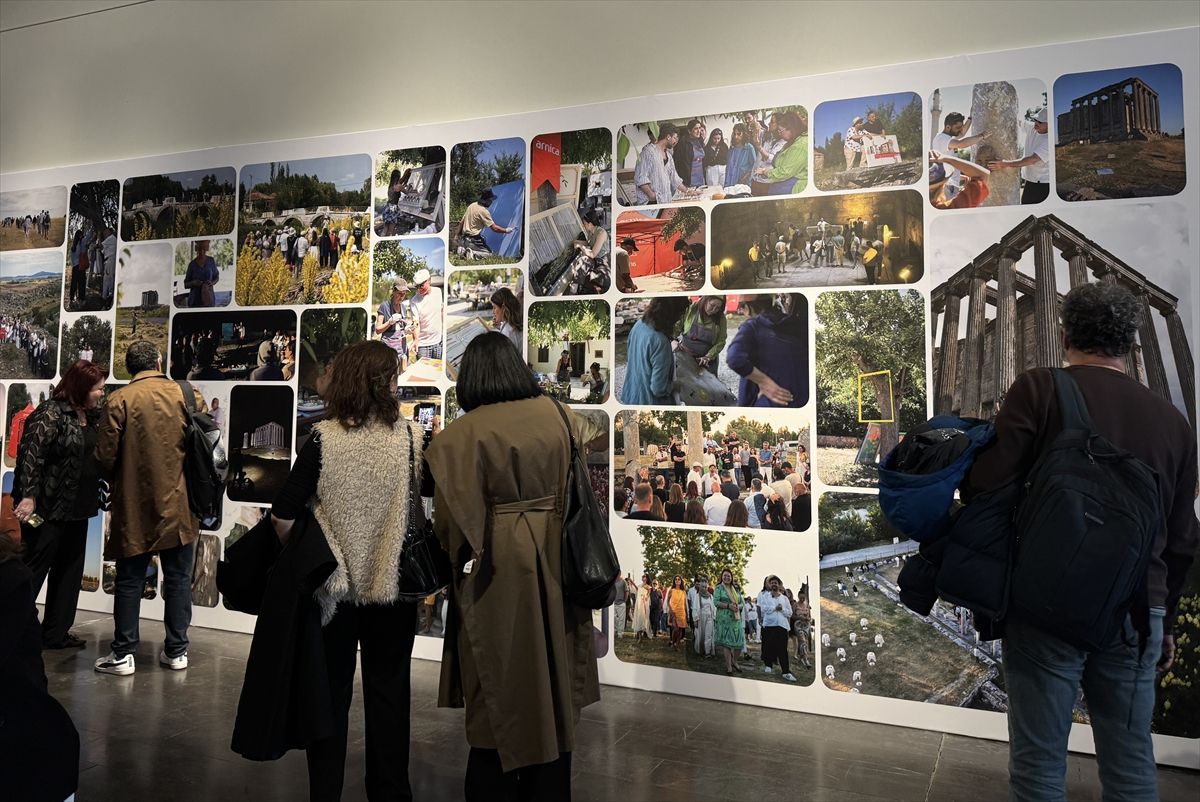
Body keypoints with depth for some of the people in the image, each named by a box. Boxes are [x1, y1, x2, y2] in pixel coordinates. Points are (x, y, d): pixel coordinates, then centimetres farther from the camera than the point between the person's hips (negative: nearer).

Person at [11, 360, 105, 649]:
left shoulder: (92, 417, 11)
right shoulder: (50, 413, -12)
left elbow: (102, 455, 19)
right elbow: (30, 454, -18)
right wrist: (28, 496, -23)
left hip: (78, 508, 8)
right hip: (48, 508, -8)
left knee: (69, 571, 12)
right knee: (32, 570, 0)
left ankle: (55, 633, 22)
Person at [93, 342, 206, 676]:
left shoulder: (119, 400, -7)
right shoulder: (189, 395, -2)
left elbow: (105, 456, -8)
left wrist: (117, 483, 12)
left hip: (133, 506, -1)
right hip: (179, 506, 2)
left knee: (129, 581, 9)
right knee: (178, 579, 10)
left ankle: (123, 653, 13)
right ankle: (176, 650, 15)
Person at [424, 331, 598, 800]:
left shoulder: (462, 434, -15)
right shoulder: (561, 417, -3)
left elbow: (455, 516, -13)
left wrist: (459, 562, 5)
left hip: (497, 568, -4)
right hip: (557, 559, 4)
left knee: (498, 685, 12)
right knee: (553, 675, 18)